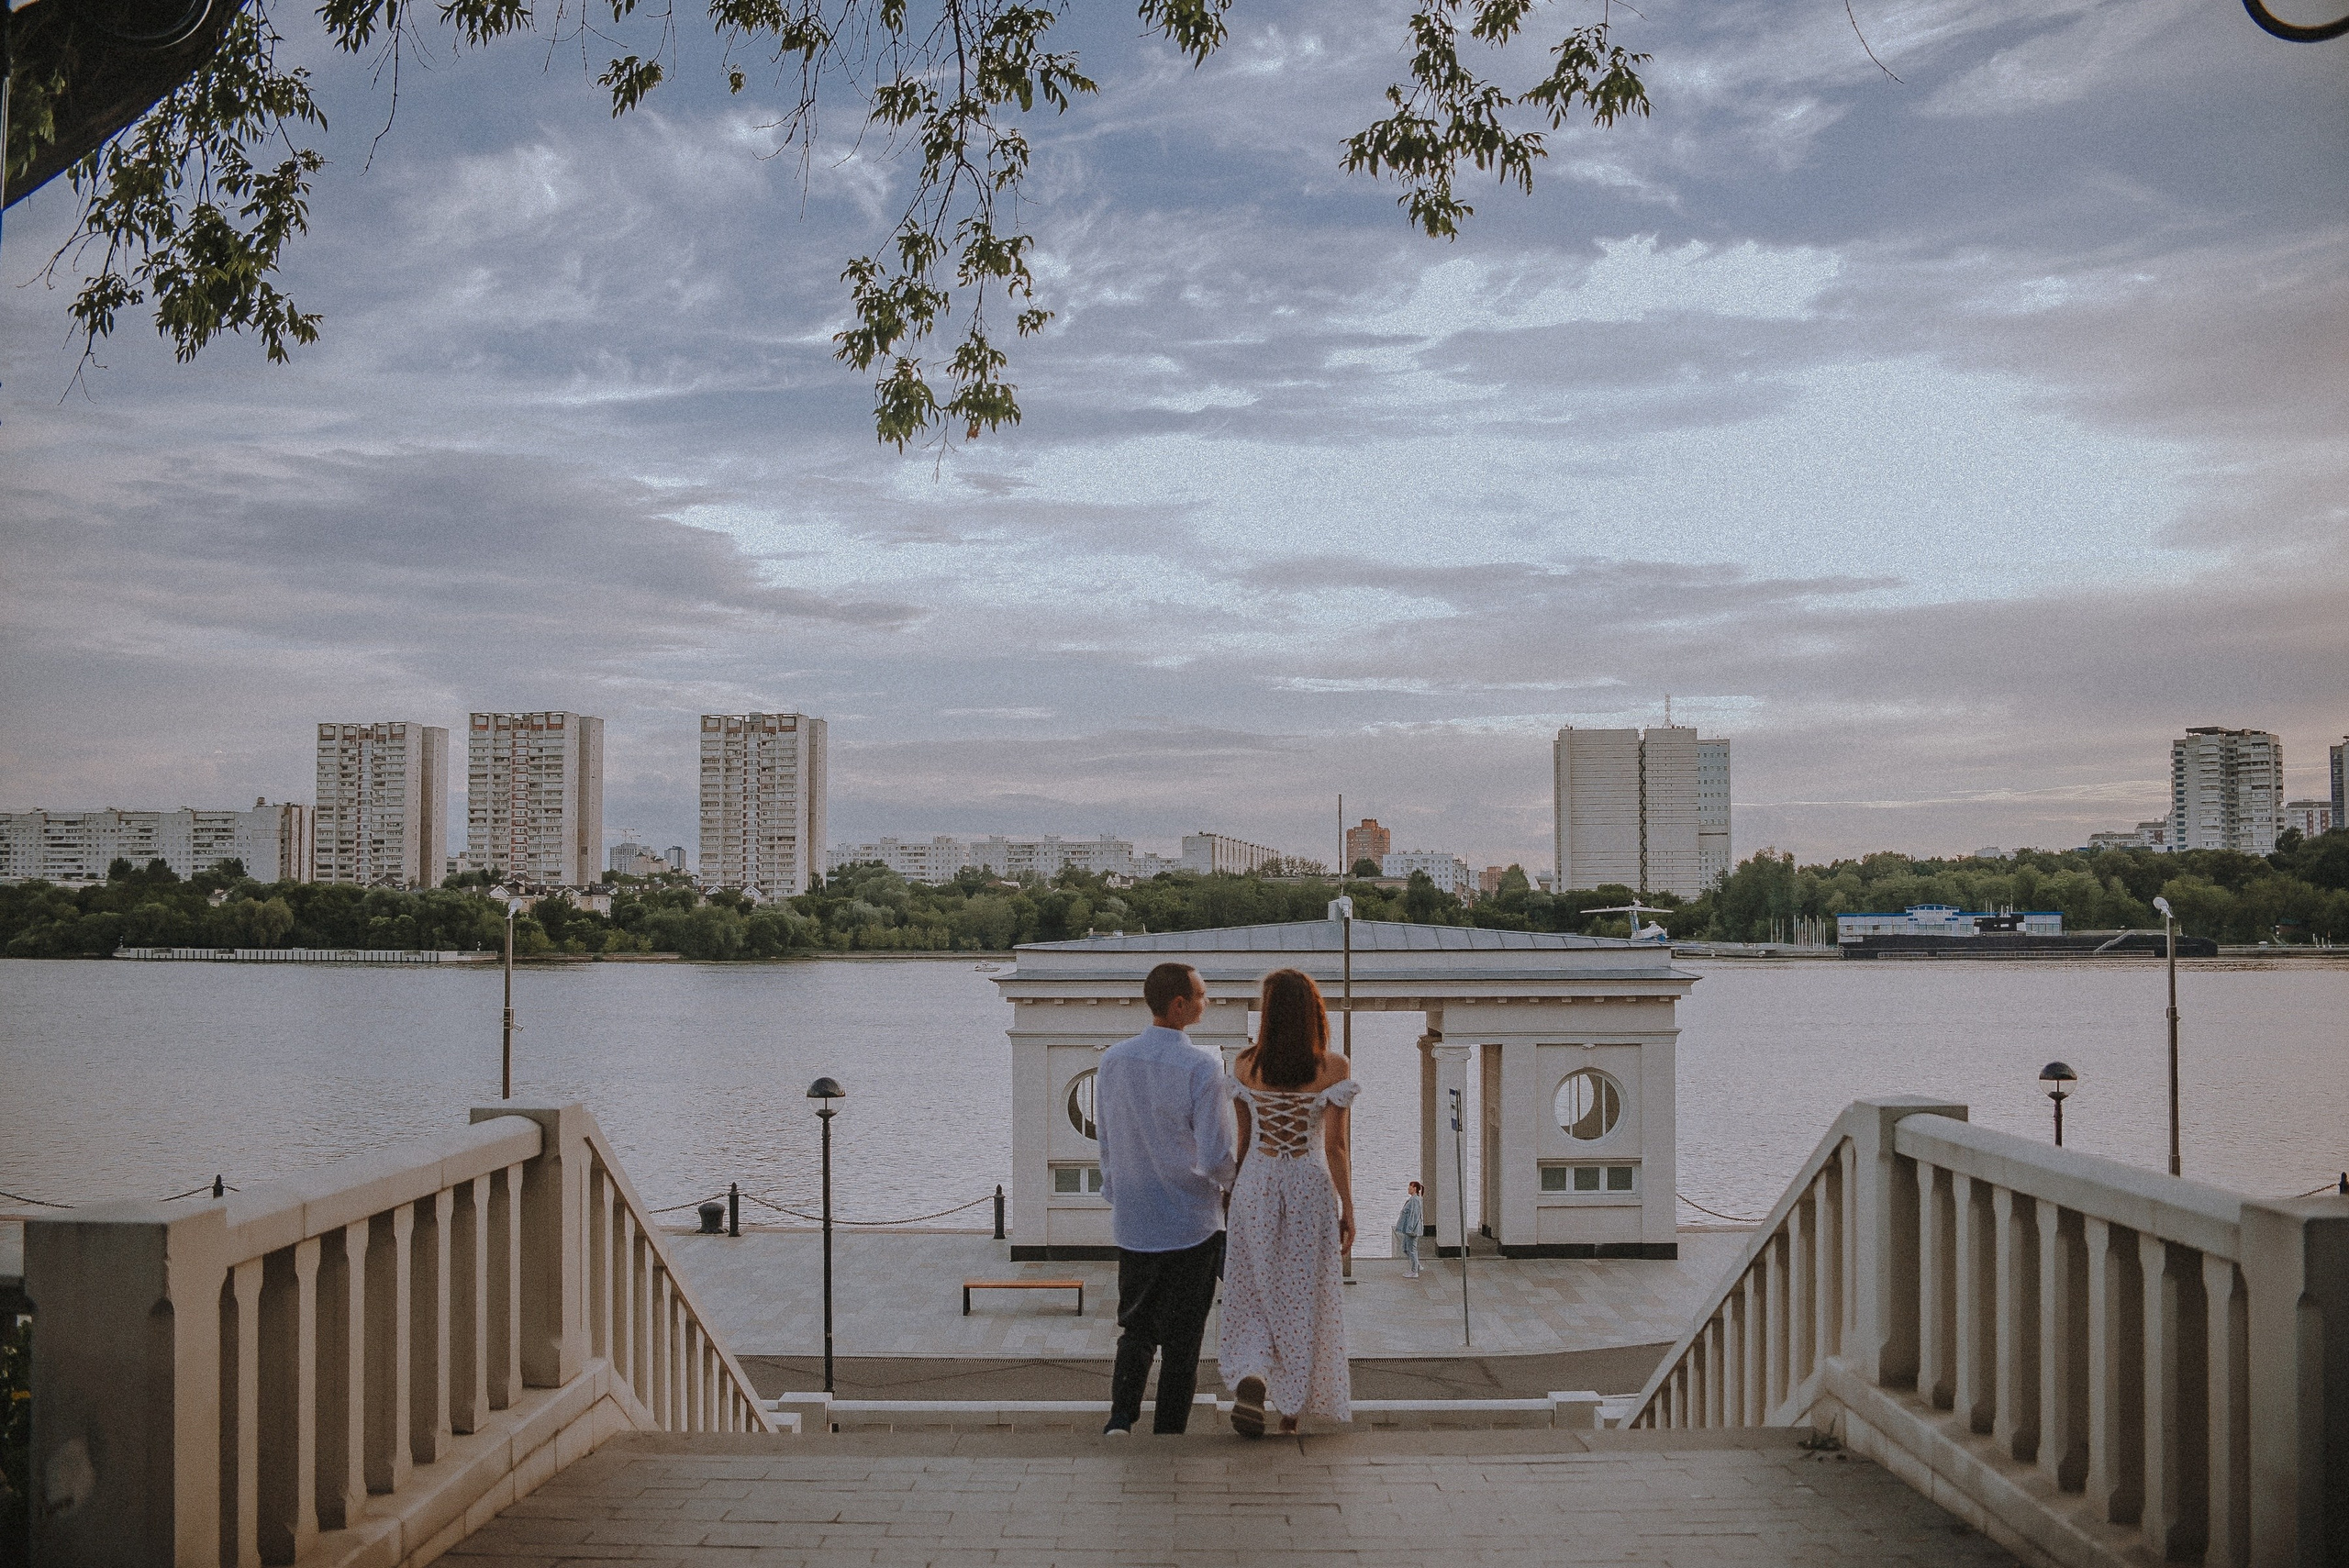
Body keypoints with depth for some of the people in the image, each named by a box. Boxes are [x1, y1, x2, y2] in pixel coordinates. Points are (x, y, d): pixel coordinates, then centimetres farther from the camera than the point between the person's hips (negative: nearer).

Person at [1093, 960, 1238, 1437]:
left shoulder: (1112, 1061, -2)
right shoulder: (1202, 1066, -17)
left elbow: (1103, 1141, 9)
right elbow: (1216, 1158, -16)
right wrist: (1232, 1180, 6)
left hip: (1131, 1223, 4)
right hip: (1191, 1223, -4)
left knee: (1136, 1328, 19)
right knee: (1181, 1341, 8)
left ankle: (1121, 1415, 4)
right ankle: (1168, 1435, 13)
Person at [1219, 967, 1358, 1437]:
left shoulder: (1246, 1066, -3)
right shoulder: (1333, 1068, -9)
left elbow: (1243, 1138, 6)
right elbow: (1336, 1146, -10)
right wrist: (1347, 1210, -3)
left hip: (1256, 1185, 1)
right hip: (1311, 1187, -1)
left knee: (1254, 1293, 9)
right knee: (1303, 1297, 11)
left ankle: (1251, 1380, -16)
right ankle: (1294, 1407, 18)